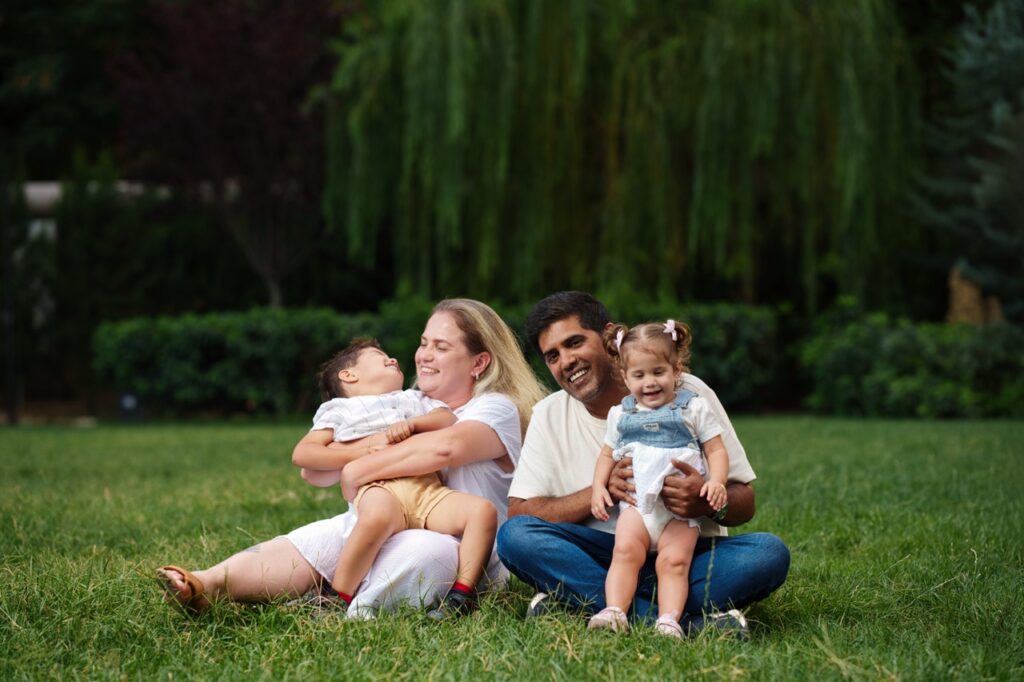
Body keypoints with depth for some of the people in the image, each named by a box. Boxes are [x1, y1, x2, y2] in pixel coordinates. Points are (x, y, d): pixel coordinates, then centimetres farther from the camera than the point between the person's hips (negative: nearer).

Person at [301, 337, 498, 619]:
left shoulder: (413, 399, 37)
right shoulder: (337, 409, 28)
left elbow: (447, 419, 19)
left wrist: (412, 424, -2)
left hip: (429, 490, 4)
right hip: (378, 486, -4)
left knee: (483, 509, -21)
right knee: (377, 516, -41)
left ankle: (462, 595, -21)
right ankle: (337, 600, -33)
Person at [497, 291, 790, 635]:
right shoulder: (549, 415, 5)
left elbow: (744, 504, -1)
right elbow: (519, 513, -5)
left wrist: (709, 502, -26)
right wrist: (603, 489, -18)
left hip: (688, 555, -1)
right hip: (602, 559, 1)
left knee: (768, 552, -28)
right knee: (514, 534, -26)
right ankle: (689, 620, -33)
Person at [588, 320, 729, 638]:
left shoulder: (694, 408, 6)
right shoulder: (620, 414, 14)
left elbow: (716, 450, 4)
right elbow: (607, 454, 20)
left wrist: (716, 482, -14)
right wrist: (598, 486, 3)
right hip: (636, 502, 2)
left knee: (675, 561, -19)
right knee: (625, 551, -20)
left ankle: (669, 620, -29)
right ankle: (614, 611, -27)